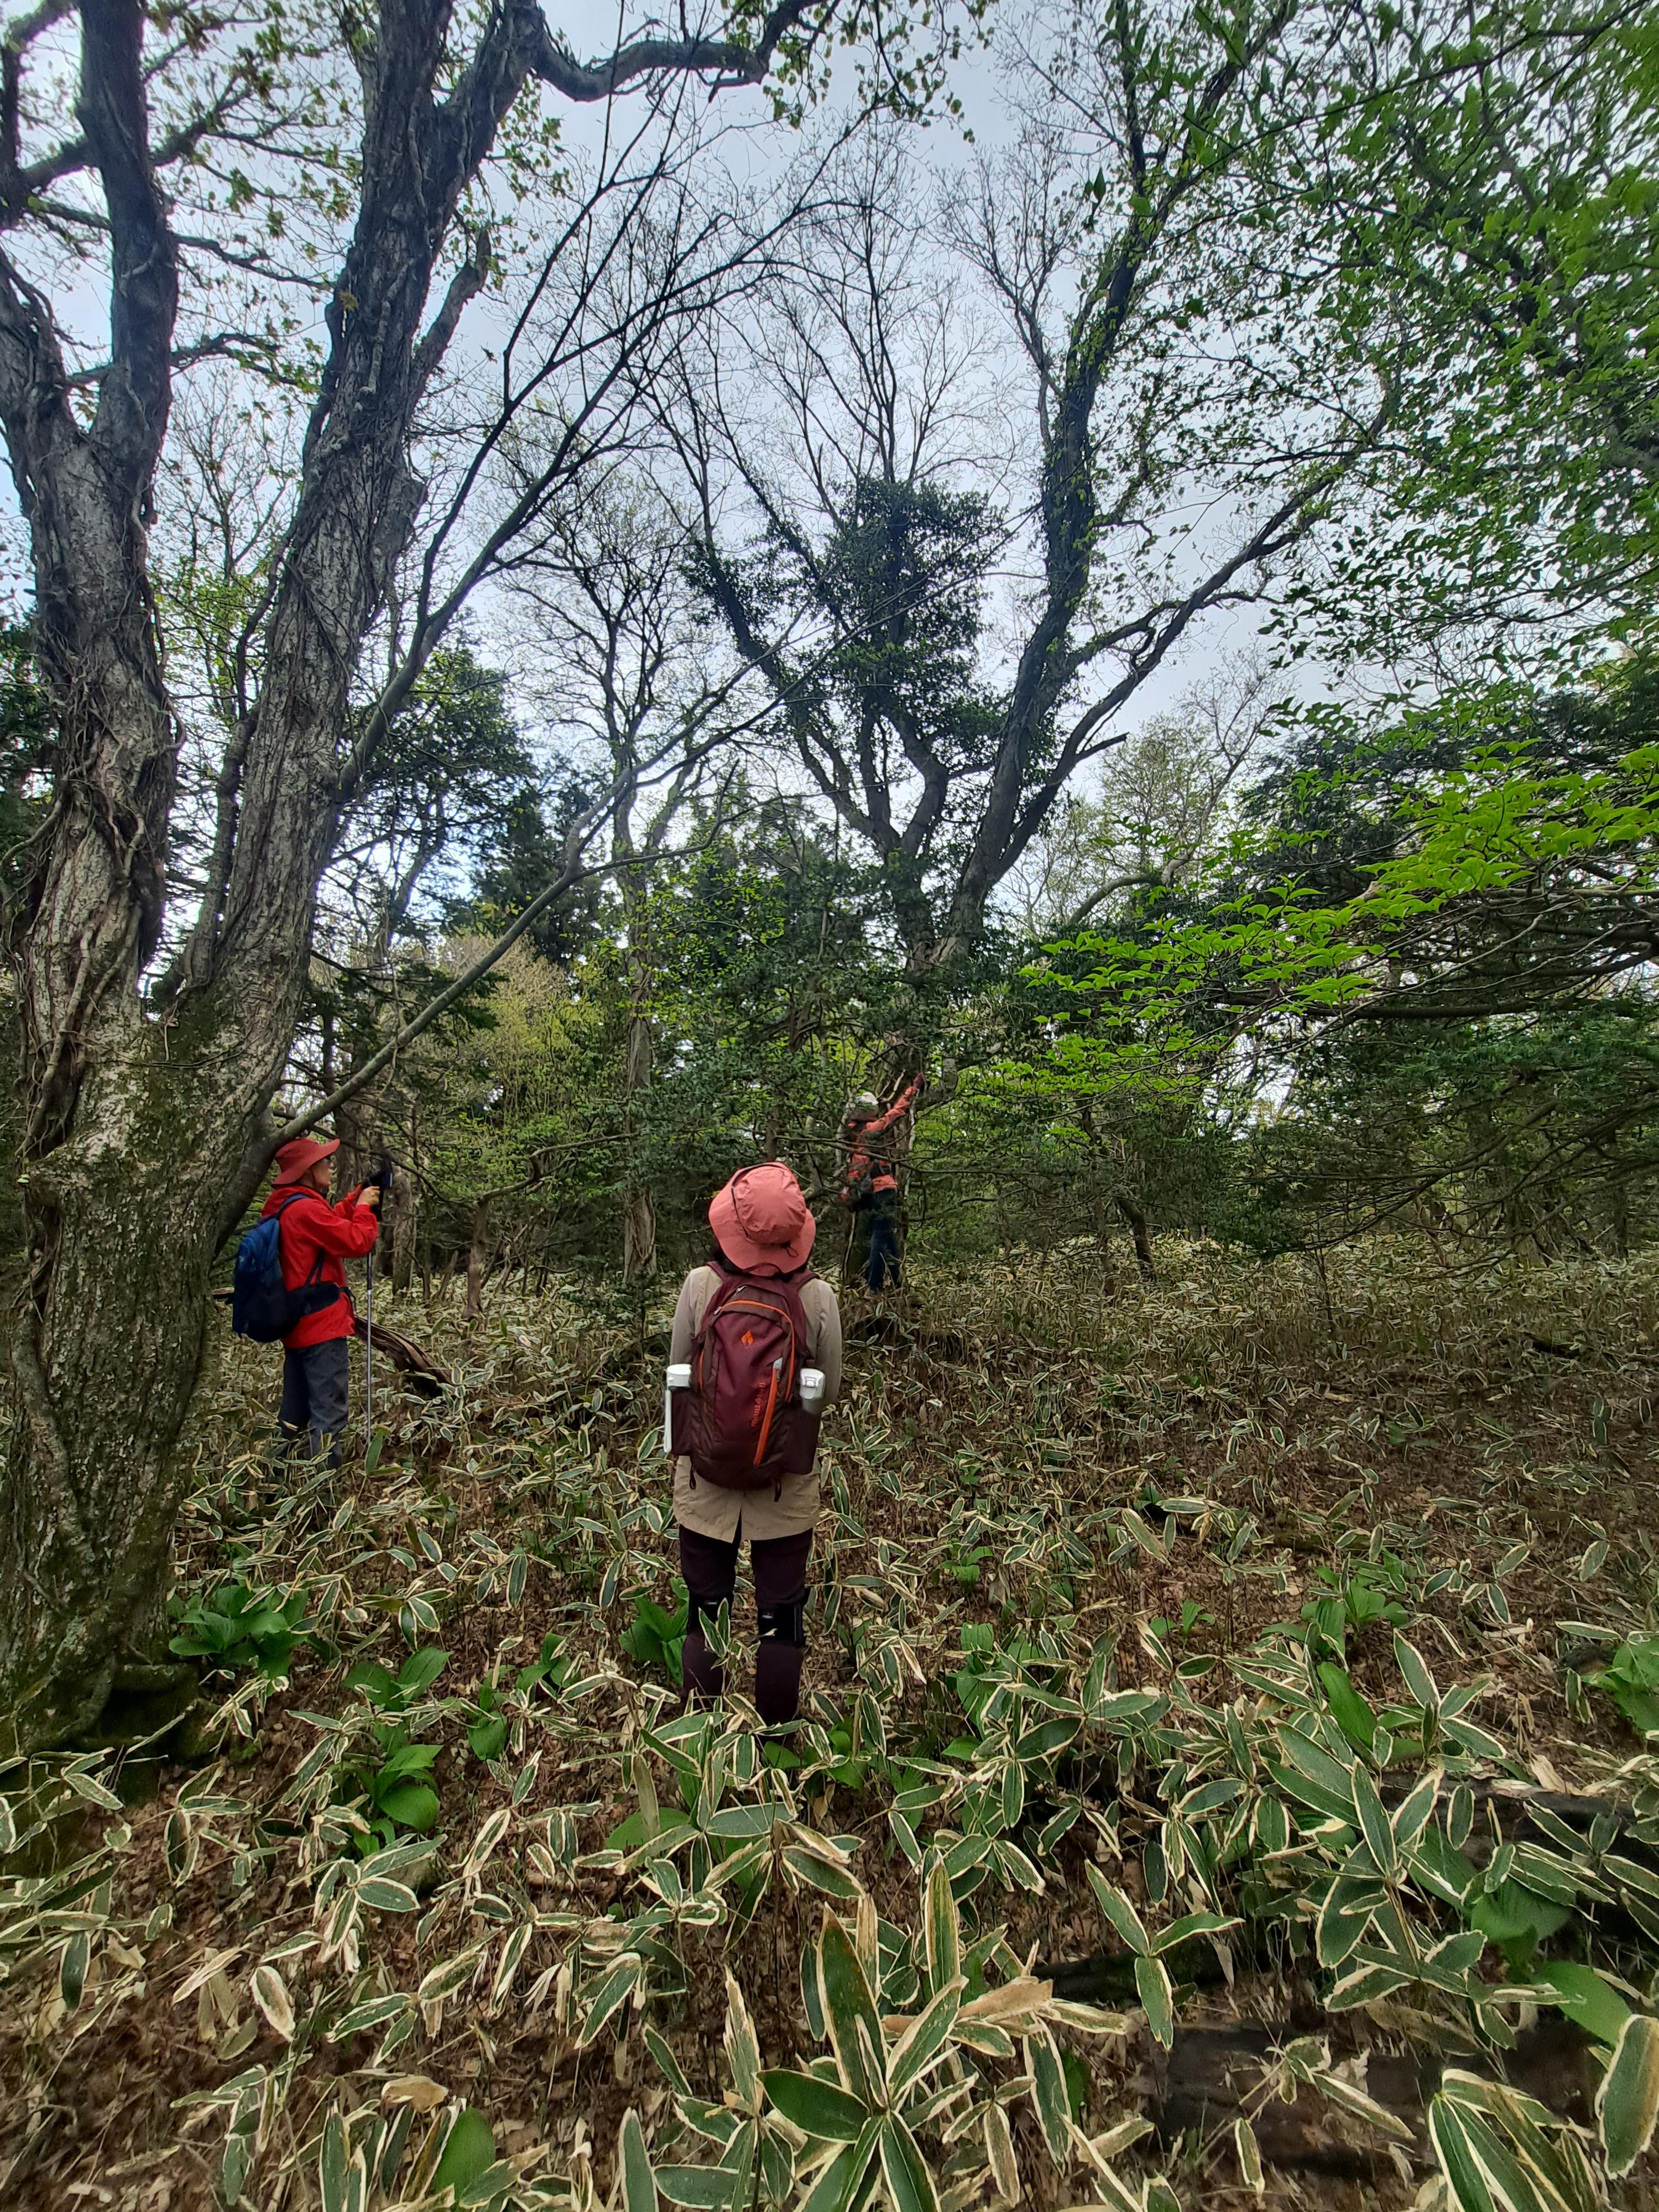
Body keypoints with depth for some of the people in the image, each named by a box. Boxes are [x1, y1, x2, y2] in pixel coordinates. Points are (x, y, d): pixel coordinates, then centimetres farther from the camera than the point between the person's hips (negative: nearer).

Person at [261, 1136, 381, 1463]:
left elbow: (331, 1224, 21)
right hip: (322, 1325, -10)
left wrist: (358, 1198, 12)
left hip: (296, 1326, 10)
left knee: (295, 1412, 18)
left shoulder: (283, 1207, 12)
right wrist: (365, 1207, -4)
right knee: (328, 1414, -7)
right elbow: (357, 1242, -18)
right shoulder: (306, 1209, -18)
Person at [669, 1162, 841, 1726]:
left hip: (706, 1476, 1)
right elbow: (828, 1392, -4)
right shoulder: (818, 1297, -15)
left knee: (705, 1612, 20)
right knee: (782, 1616, 18)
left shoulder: (700, 1285, -16)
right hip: (787, 1486, 0)